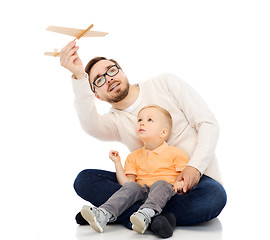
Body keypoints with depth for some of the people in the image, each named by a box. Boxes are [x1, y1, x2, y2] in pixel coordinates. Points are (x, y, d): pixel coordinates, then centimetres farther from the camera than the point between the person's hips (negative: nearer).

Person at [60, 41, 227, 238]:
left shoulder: (166, 84, 4)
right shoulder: (115, 121, 6)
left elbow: (209, 124, -2)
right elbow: (90, 126, -20)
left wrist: (195, 167, -18)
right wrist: (79, 77, -33)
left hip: (198, 179, -1)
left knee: (213, 196, -39)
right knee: (84, 179, -14)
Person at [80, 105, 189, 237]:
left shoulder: (175, 153, 7)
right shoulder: (134, 156, 19)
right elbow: (127, 182, 11)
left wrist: (179, 183, -20)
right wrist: (117, 163, 5)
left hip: (166, 191, -3)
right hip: (142, 192, 3)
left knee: (161, 184, -32)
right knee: (130, 187, -24)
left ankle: (145, 215, -57)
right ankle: (103, 214, -43)